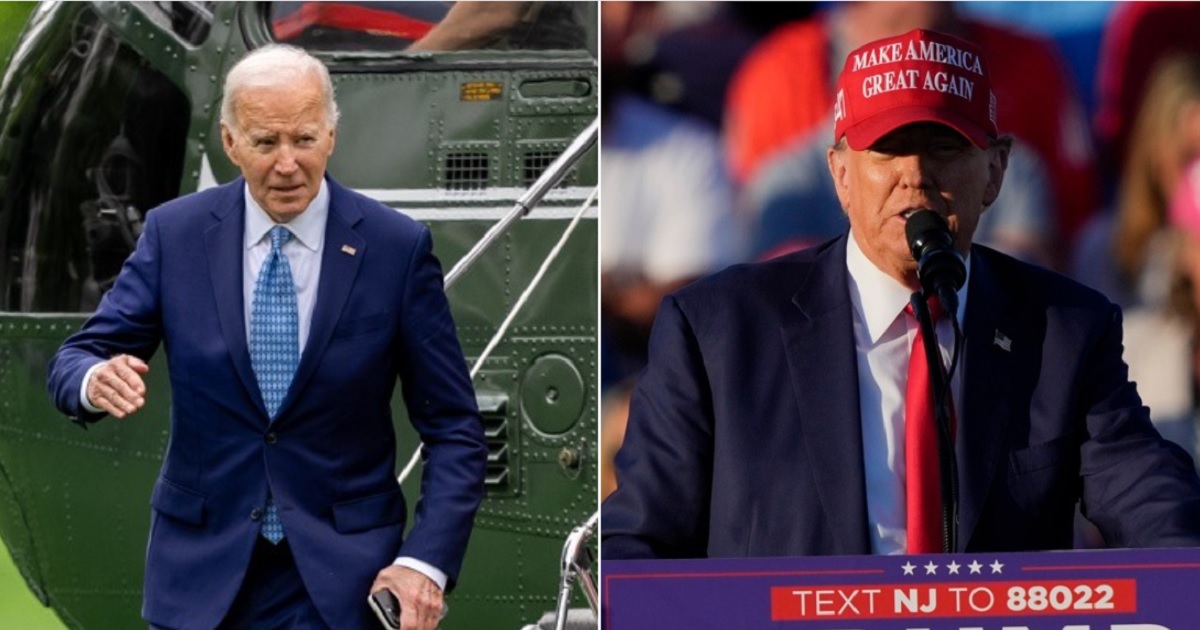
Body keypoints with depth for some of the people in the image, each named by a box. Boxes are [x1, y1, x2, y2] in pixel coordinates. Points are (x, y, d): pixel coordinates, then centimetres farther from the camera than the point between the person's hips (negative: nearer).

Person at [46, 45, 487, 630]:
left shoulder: (396, 247, -5)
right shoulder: (175, 234, 0)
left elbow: (454, 429, -1)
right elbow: (74, 361, 1)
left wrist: (427, 561, -15)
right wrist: (98, 378, -24)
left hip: (342, 579, -2)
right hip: (203, 575, 2)